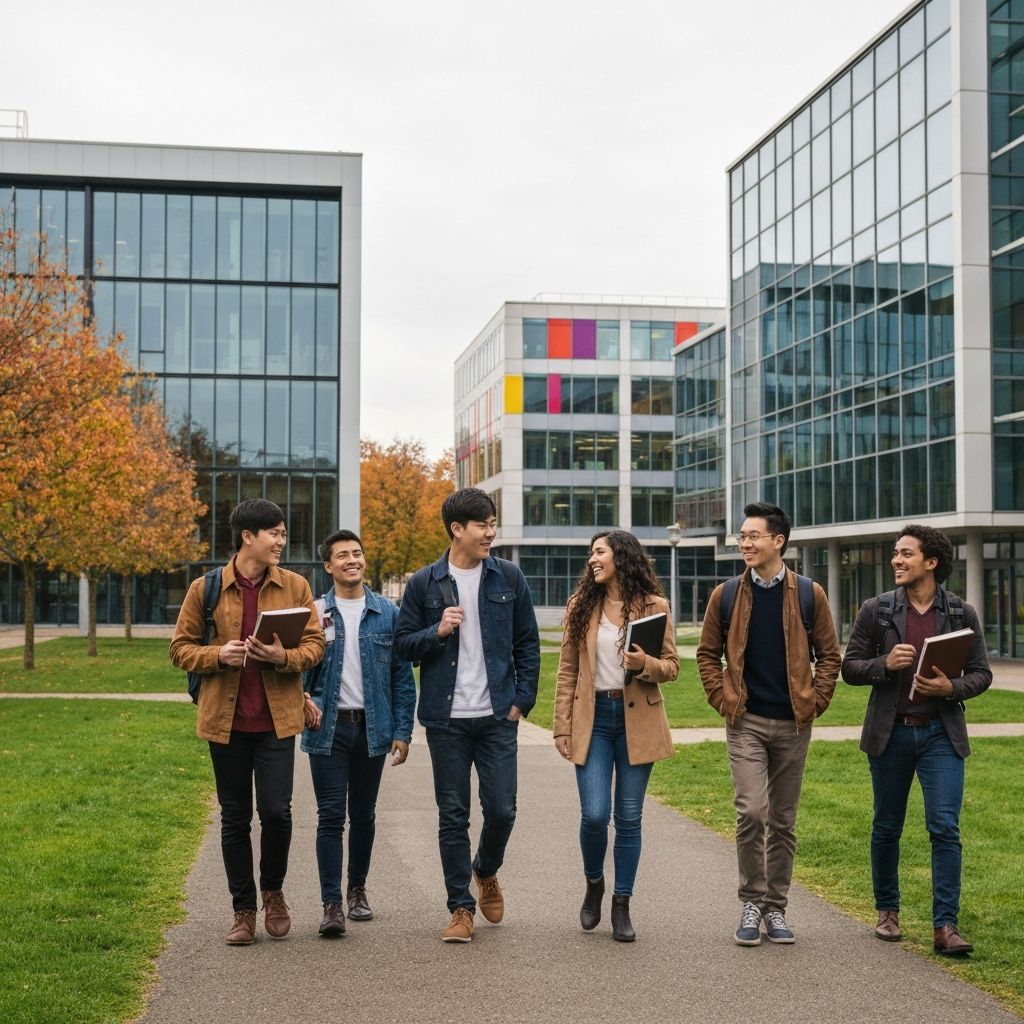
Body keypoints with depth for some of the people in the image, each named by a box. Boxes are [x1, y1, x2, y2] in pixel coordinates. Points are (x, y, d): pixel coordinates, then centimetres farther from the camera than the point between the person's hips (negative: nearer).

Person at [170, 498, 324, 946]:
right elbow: (180, 647, 5)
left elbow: (314, 644, 4)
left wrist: (285, 657, -16)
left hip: (277, 717, 0)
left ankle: (273, 891, 21)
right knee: (235, 817, 8)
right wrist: (217, 656, -15)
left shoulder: (295, 586, 3)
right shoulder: (205, 589, 0)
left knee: (276, 810, -6)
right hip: (226, 720, 0)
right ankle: (243, 909, 22)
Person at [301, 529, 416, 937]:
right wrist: (303, 702, -14)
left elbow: (402, 675, 4)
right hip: (328, 727, -1)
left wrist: (402, 730, -1)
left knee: (363, 814, 12)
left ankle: (357, 889, 29)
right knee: (330, 816, -4)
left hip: (372, 727, 1)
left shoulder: (387, 613, 4)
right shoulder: (314, 612, 2)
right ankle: (331, 904, -2)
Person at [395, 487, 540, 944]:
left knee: (501, 810, 1)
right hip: (446, 719, 0)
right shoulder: (424, 584, 2)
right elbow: (403, 644, 5)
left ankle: (486, 871, 32)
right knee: (452, 816, 4)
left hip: (498, 717, 1)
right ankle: (461, 908, 16)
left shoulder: (509, 577, 4)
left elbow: (528, 643, 8)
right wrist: (437, 631, -14)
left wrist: (522, 700, 0)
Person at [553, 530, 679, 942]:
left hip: (637, 720, -1)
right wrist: (562, 726, 1)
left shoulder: (654, 606, 1)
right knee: (594, 814, -7)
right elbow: (567, 671, 6)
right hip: (593, 718, 1)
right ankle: (594, 885, 22)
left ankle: (622, 907, 16)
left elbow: (671, 666, 4)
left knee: (629, 817, 4)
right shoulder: (580, 606, 6)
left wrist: (646, 664, -19)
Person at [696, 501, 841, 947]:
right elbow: (707, 653, 9)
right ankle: (751, 903, 2)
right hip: (746, 722, -1)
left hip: (792, 724, 1)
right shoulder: (726, 595, 2)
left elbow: (829, 655, 7)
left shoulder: (809, 594, 1)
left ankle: (775, 908, 21)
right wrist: (722, 700, -1)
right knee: (751, 811, -14)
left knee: (783, 821, 9)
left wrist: (815, 703, -2)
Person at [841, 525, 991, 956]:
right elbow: (850, 668, 2)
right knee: (886, 828, 11)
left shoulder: (962, 614, 1)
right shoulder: (876, 610, 1)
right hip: (890, 733, 1)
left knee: (945, 828, -8)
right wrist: (885, 664, -17)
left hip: (941, 733, -1)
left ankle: (946, 926, -4)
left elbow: (981, 673, 4)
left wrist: (951, 687, -16)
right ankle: (887, 911, 28)